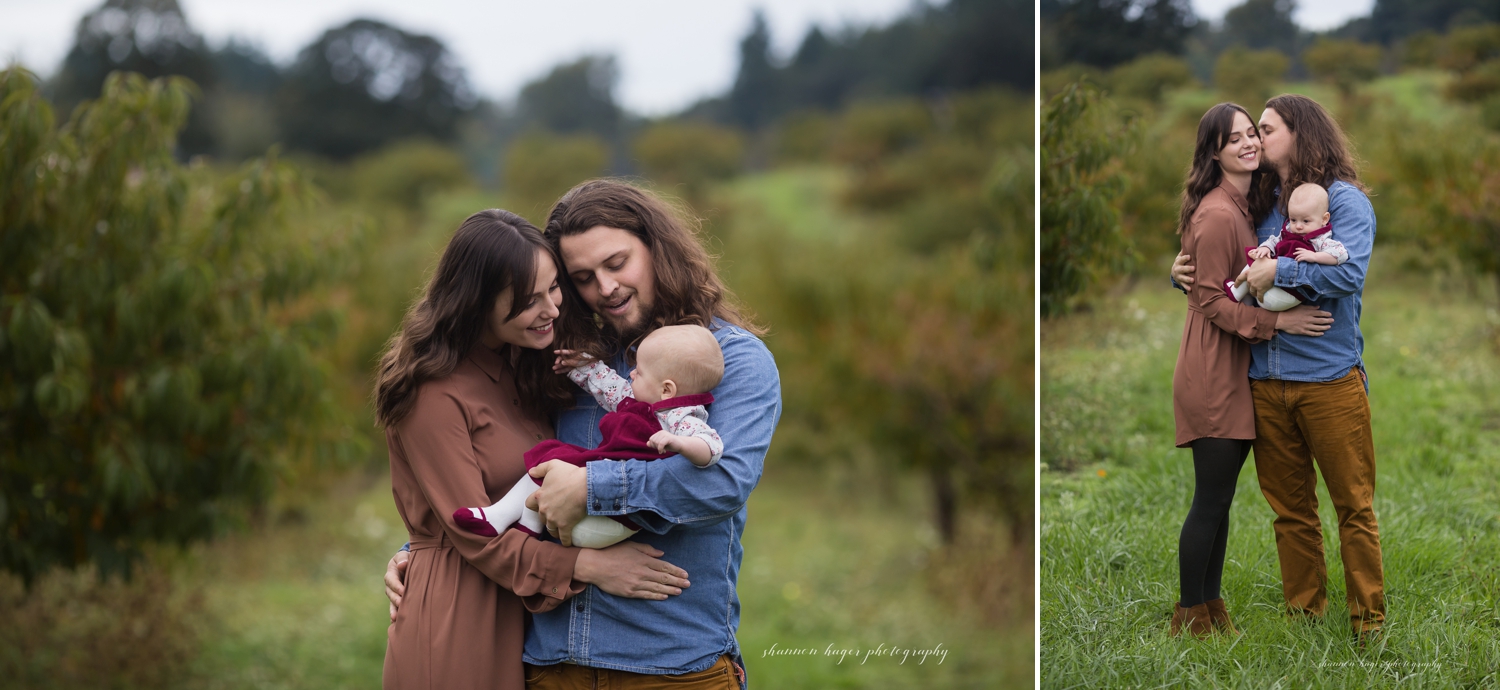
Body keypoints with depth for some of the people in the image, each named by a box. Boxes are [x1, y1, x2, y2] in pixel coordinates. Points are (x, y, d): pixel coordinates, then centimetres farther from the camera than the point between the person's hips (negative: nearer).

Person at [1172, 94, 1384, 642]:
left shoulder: (1344, 199, -4)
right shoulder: (1260, 204, 14)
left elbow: (1349, 272, -19)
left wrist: (1280, 271, -17)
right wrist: (1183, 272, 5)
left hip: (1330, 378, -6)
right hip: (1266, 382, 6)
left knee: (1354, 507, 1)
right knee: (1290, 509, 12)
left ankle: (1368, 622, 9)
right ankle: (1303, 614, 21)